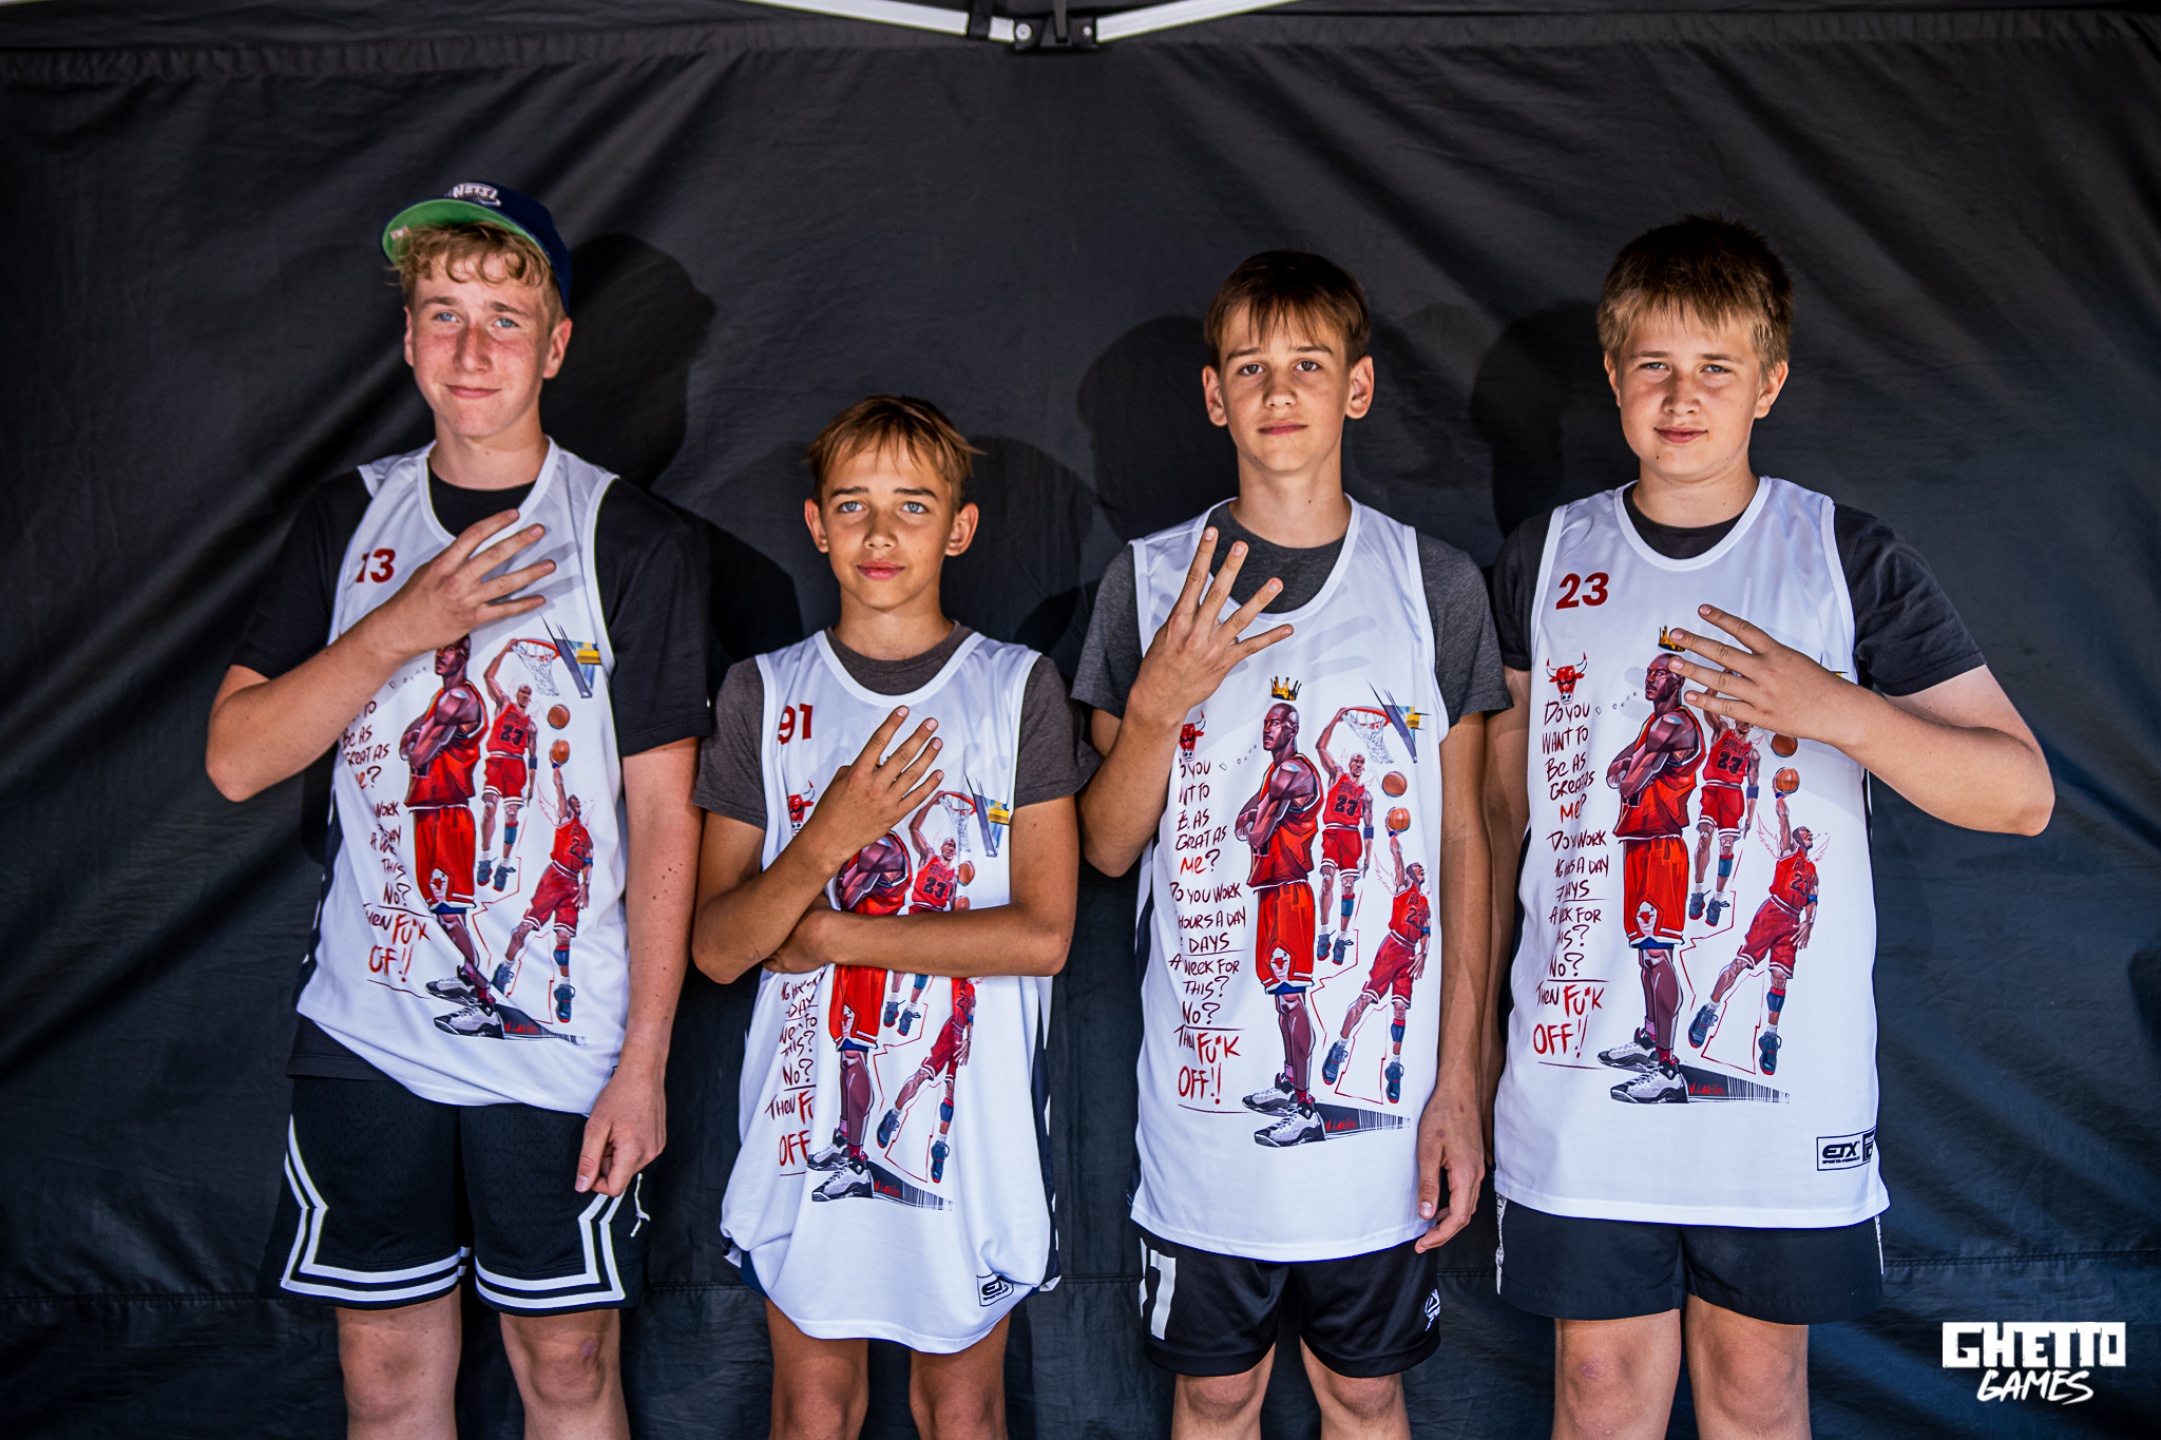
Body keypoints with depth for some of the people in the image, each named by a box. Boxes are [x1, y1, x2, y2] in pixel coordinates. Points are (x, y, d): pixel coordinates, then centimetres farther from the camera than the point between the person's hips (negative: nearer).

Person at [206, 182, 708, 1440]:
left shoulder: (632, 539, -4)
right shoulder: (350, 521, 6)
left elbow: (664, 815, -5)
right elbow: (237, 758, 1)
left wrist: (645, 1057, -8)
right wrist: (401, 630, -14)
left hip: (563, 1041, -3)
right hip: (367, 1034, 3)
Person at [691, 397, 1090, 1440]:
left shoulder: (1019, 689, -4)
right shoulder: (763, 694, 1)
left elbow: (1042, 933, -10)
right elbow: (716, 947, -3)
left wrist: (832, 934, -12)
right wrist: (826, 841, -20)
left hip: (968, 1115, -1)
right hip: (807, 1114, 1)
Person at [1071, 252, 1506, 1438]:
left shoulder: (1435, 585, -1)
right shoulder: (1150, 582, -1)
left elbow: (1462, 839, 3)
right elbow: (1106, 845, 1)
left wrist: (1459, 1080, -1)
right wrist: (1159, 702, -18)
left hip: (1382, 1091, 0)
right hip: (1206, 1087, 0)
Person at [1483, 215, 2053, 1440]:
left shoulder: (1852, 559, -1)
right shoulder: (1542, 563, 4)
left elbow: (2022, 792, -4)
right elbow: (1497, 803, 12)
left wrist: (1832, 707, -20)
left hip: (1786, 1075, 0)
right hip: (1583, 1070, 1)